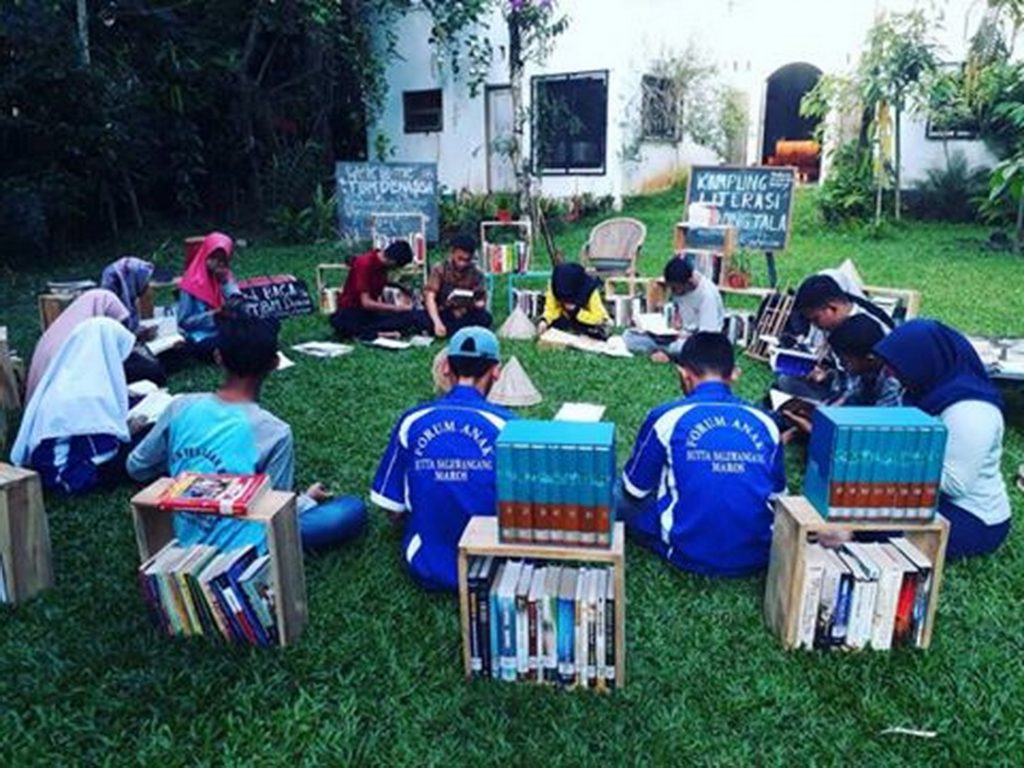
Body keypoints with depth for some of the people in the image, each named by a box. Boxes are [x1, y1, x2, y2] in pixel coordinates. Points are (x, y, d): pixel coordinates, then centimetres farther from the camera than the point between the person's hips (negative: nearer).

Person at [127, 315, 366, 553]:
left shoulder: (181, 407, -7)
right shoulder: (274, 431, -20)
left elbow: (136, 468, 7)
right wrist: (308, 499, 10)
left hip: (185, 541, 6)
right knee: (354, 509, -3)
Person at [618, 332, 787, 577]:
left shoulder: (667, 417, -8)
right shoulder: (764, 422, 1)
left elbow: (635, 490, 2)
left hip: (691, 555, -4)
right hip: (757, 557, 4)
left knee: (621, 501, 16)